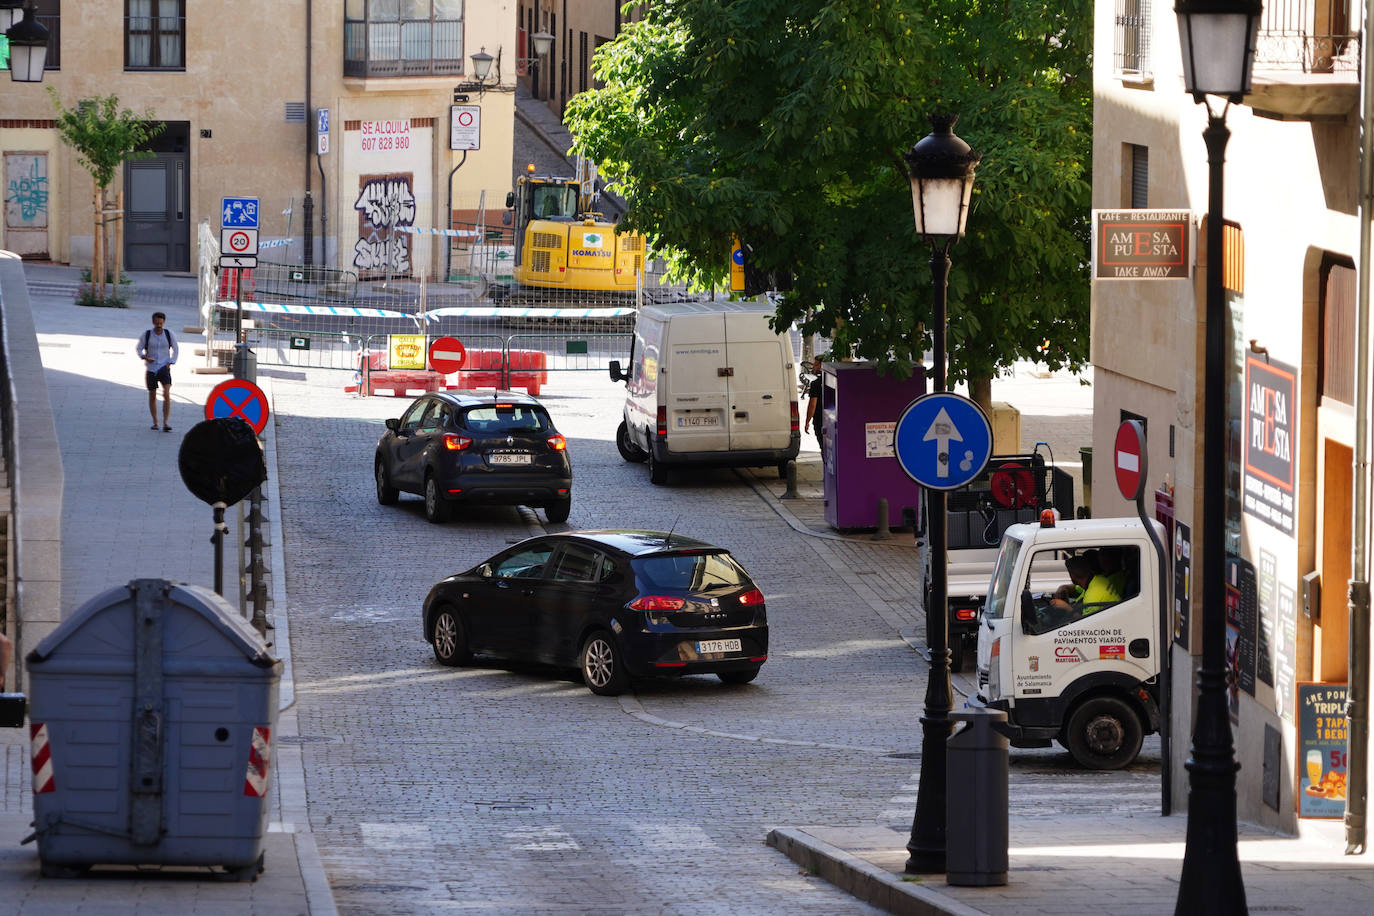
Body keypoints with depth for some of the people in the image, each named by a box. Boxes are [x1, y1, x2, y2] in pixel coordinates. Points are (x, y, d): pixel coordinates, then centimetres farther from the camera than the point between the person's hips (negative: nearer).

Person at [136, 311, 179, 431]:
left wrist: (171, 362, 1)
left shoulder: (168, 334, -1)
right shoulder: (147, 334, -3)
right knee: (152, 396, 8)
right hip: (150, 368, 1)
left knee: (167, 394, -17)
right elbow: (139, 348, 3)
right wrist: (144, 356, -17)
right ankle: (155, 422, 22)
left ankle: (166, 423, -18)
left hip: (164, 368, -1)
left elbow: (175, 349, 12)